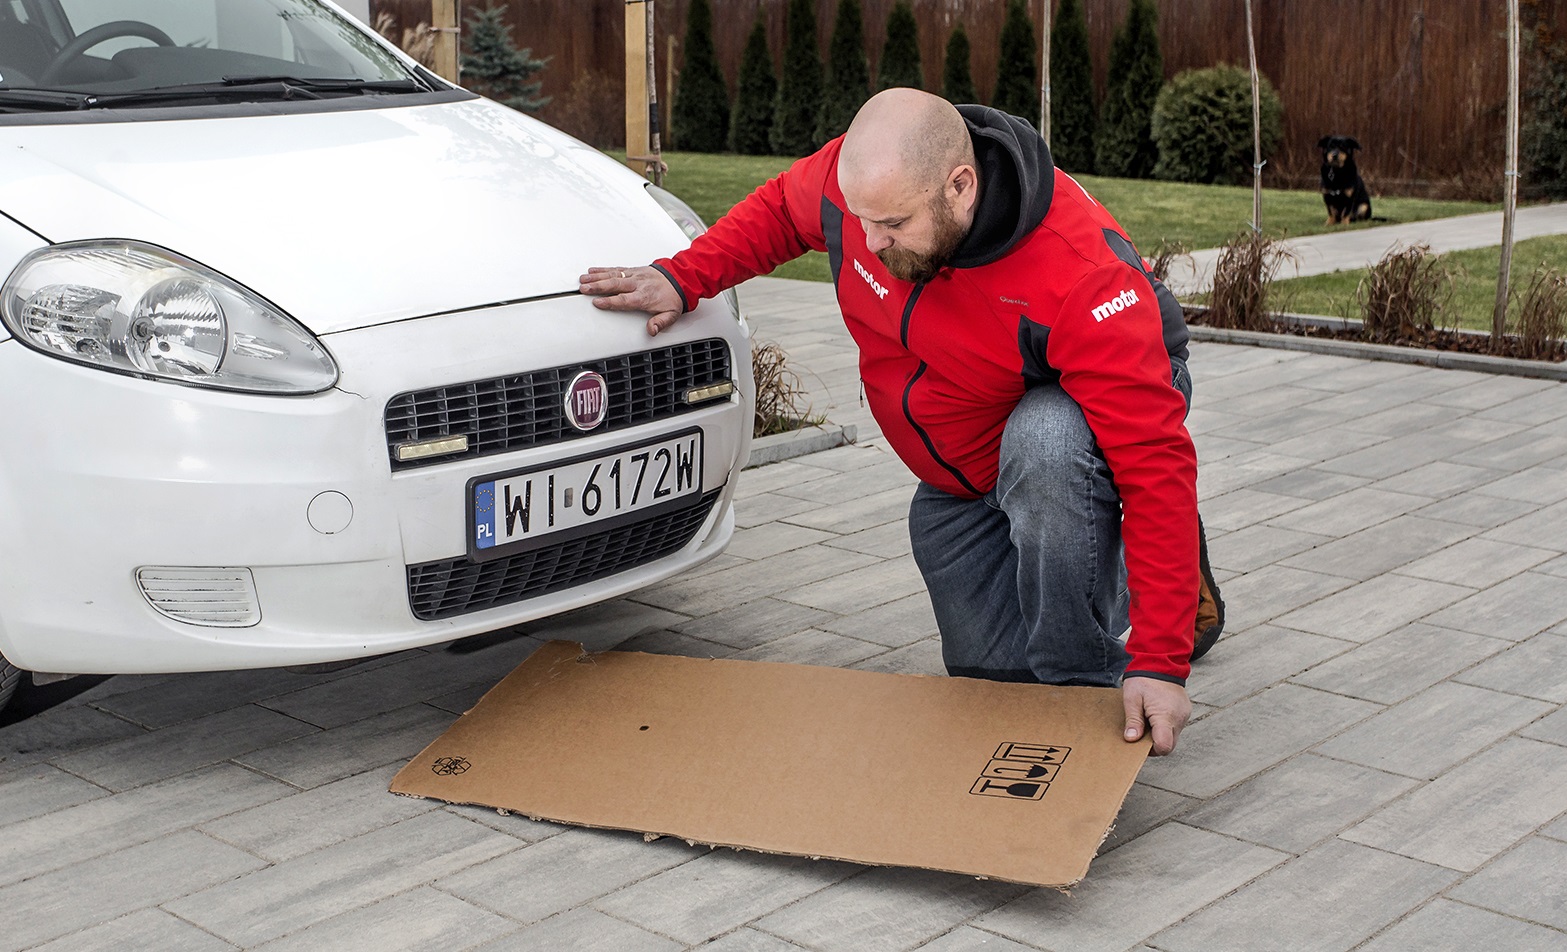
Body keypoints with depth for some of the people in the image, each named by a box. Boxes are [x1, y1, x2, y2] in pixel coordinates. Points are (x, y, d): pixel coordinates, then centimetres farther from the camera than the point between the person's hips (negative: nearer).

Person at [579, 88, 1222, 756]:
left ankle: (1082, 685, -21)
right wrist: (683, 278, -12)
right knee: (987, 668, 6)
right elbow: (778, 210, 2)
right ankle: (1105, 574, 33)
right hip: (959, 482, 6)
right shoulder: (863, 177, -25)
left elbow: (1153, 461, -39)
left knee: (1043, 444, -42)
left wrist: (1160, 662, -41)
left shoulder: (1083, 278, -40)